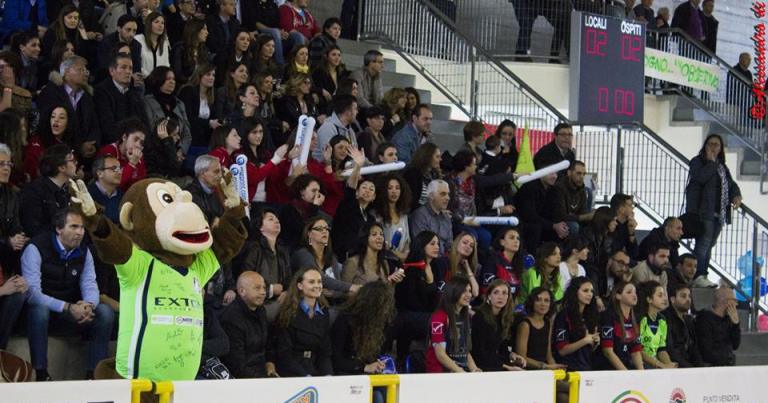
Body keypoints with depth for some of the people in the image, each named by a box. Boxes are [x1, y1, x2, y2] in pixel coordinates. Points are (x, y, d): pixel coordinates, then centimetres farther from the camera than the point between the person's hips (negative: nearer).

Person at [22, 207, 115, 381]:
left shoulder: (83, 252, 2)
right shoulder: (36, 249, -17)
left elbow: (90, 286, -4)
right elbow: (32, 293, -26)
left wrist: (88, 306, -30)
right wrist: (67, 307, -37)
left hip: (71, 312, 5)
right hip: (42, 311, -5)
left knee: (105, 312, -15)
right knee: (39, 310, -38)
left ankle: (93, 375, -12)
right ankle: (41, 375, -31)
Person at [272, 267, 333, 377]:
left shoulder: (324, 313, 12)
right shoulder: (288, 313, -4)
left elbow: (325, 352, 11)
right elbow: (284, 354, -8)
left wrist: (328, 375, -7)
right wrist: (306, 376, -18)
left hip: (316, 370, 4)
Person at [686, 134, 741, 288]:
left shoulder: (722, 167, 22)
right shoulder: (697, 162, -1)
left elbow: (732, 184, 24)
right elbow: (701, 178, -20)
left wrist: (737, 196, 3)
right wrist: (711, 161, -11)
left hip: (719, 213, 8)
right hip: (703, 212, -8)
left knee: (709, 245, 8)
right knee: (703, 243, -15)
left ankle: (703, 275, 10)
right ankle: (698, 276, -18)